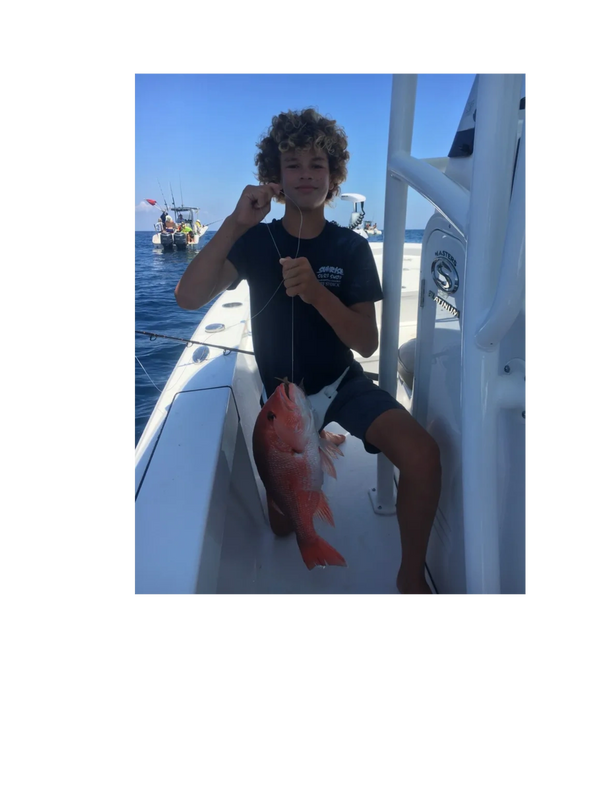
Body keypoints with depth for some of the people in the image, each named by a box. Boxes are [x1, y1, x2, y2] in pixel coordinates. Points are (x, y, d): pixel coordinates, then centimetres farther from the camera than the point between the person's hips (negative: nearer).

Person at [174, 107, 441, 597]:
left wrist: (316, 291, -28)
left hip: (344, 382, 0)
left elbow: (368, 344, -12)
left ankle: (412, 576, -3)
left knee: (422, 453, -27)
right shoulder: (255, 240, -3)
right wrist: (235, 224, -29)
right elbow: (189, 298, -19)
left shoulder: (351, 248, -3)